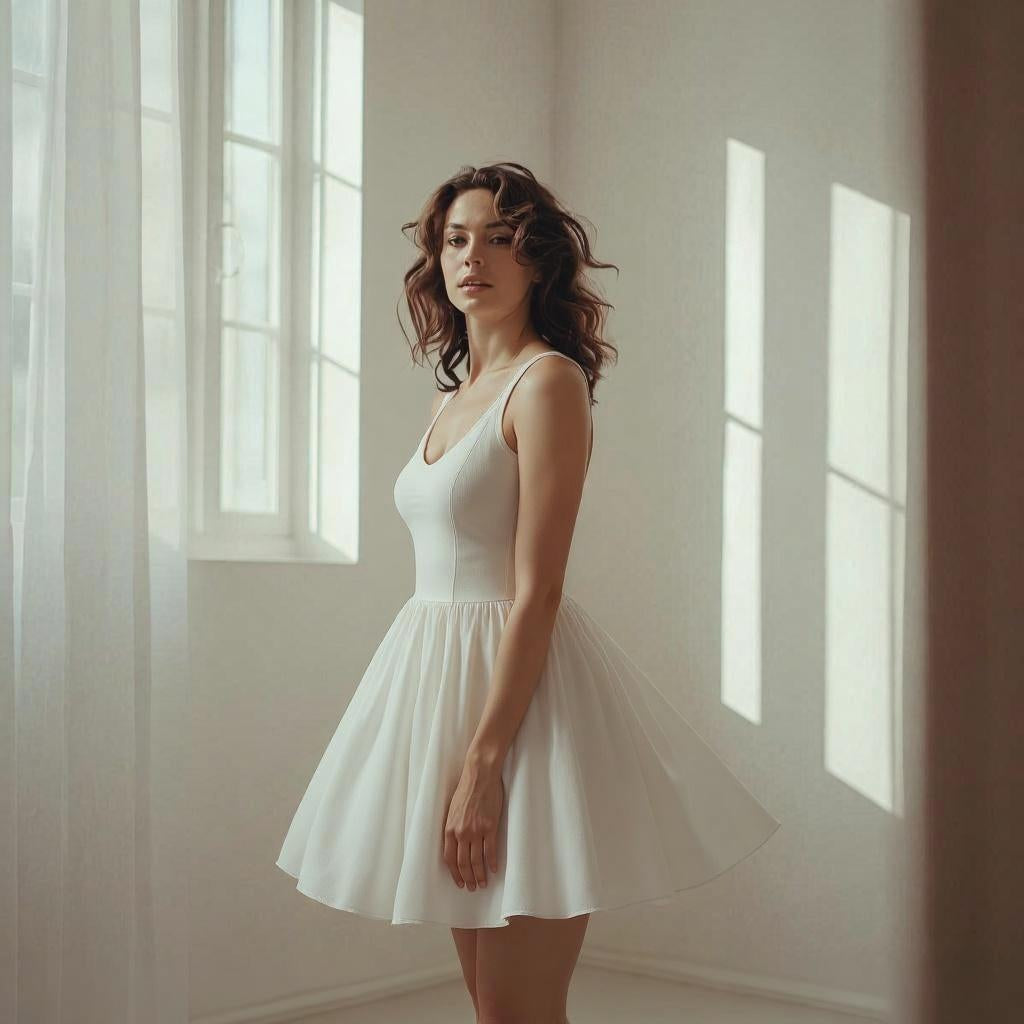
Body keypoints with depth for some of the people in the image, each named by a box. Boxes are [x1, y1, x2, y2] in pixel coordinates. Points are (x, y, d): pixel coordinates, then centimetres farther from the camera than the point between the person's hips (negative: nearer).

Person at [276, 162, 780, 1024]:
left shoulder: (549, 382, -11)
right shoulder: (460, 393, 14)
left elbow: (536, 592, -18)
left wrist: (482, 760, -22)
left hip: (521, 681, -8)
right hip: (443, 674, 8)